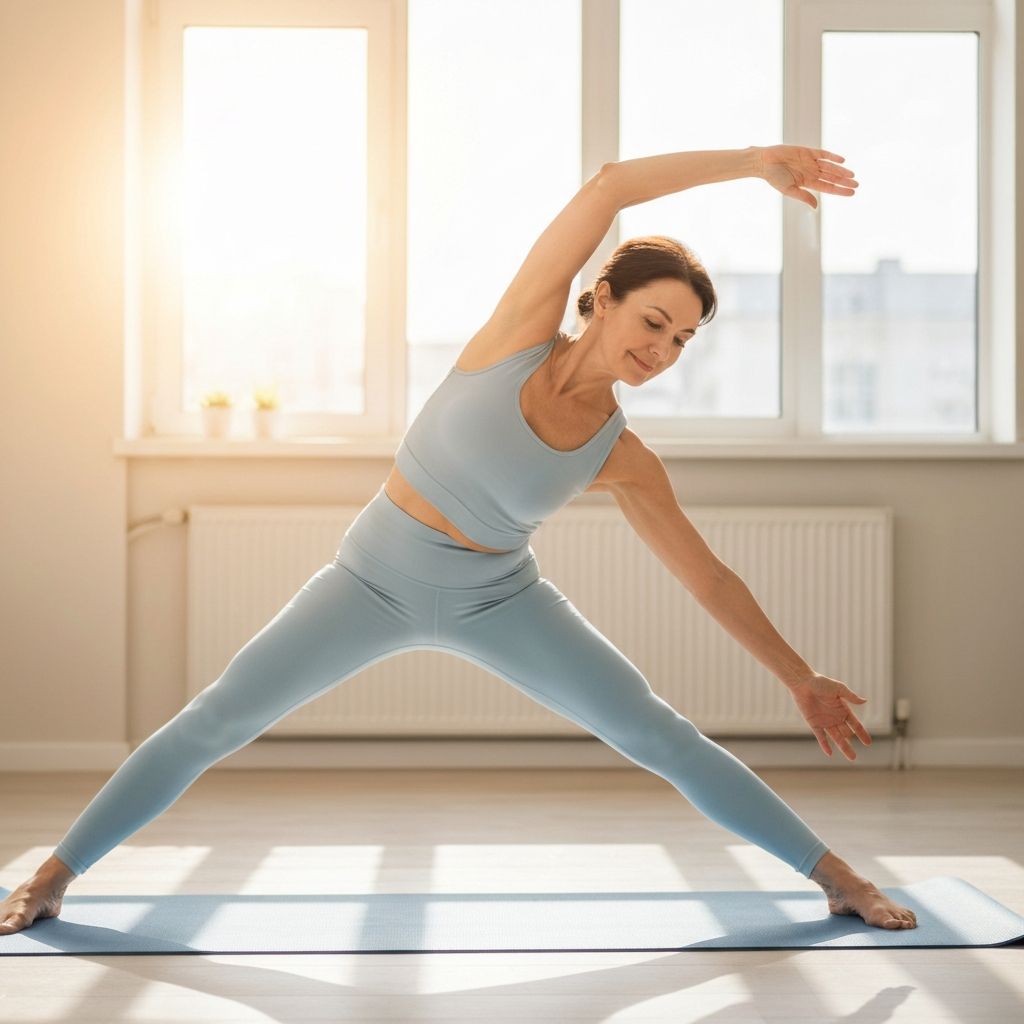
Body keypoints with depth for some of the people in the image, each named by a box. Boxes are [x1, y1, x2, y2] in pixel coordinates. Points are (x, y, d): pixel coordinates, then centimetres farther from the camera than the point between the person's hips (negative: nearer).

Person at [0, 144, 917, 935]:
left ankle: (839, 877, 5)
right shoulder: (522, 331, -17)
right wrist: (752, 161, -25)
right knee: (211, 725, -4)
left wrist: (798, 676, 0)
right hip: (375, 579, -1)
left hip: (498, 601, 2)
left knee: (660, 736, -7)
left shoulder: (624, 462, -11)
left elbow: (708, 577, -1)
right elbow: (608, 187, -26)